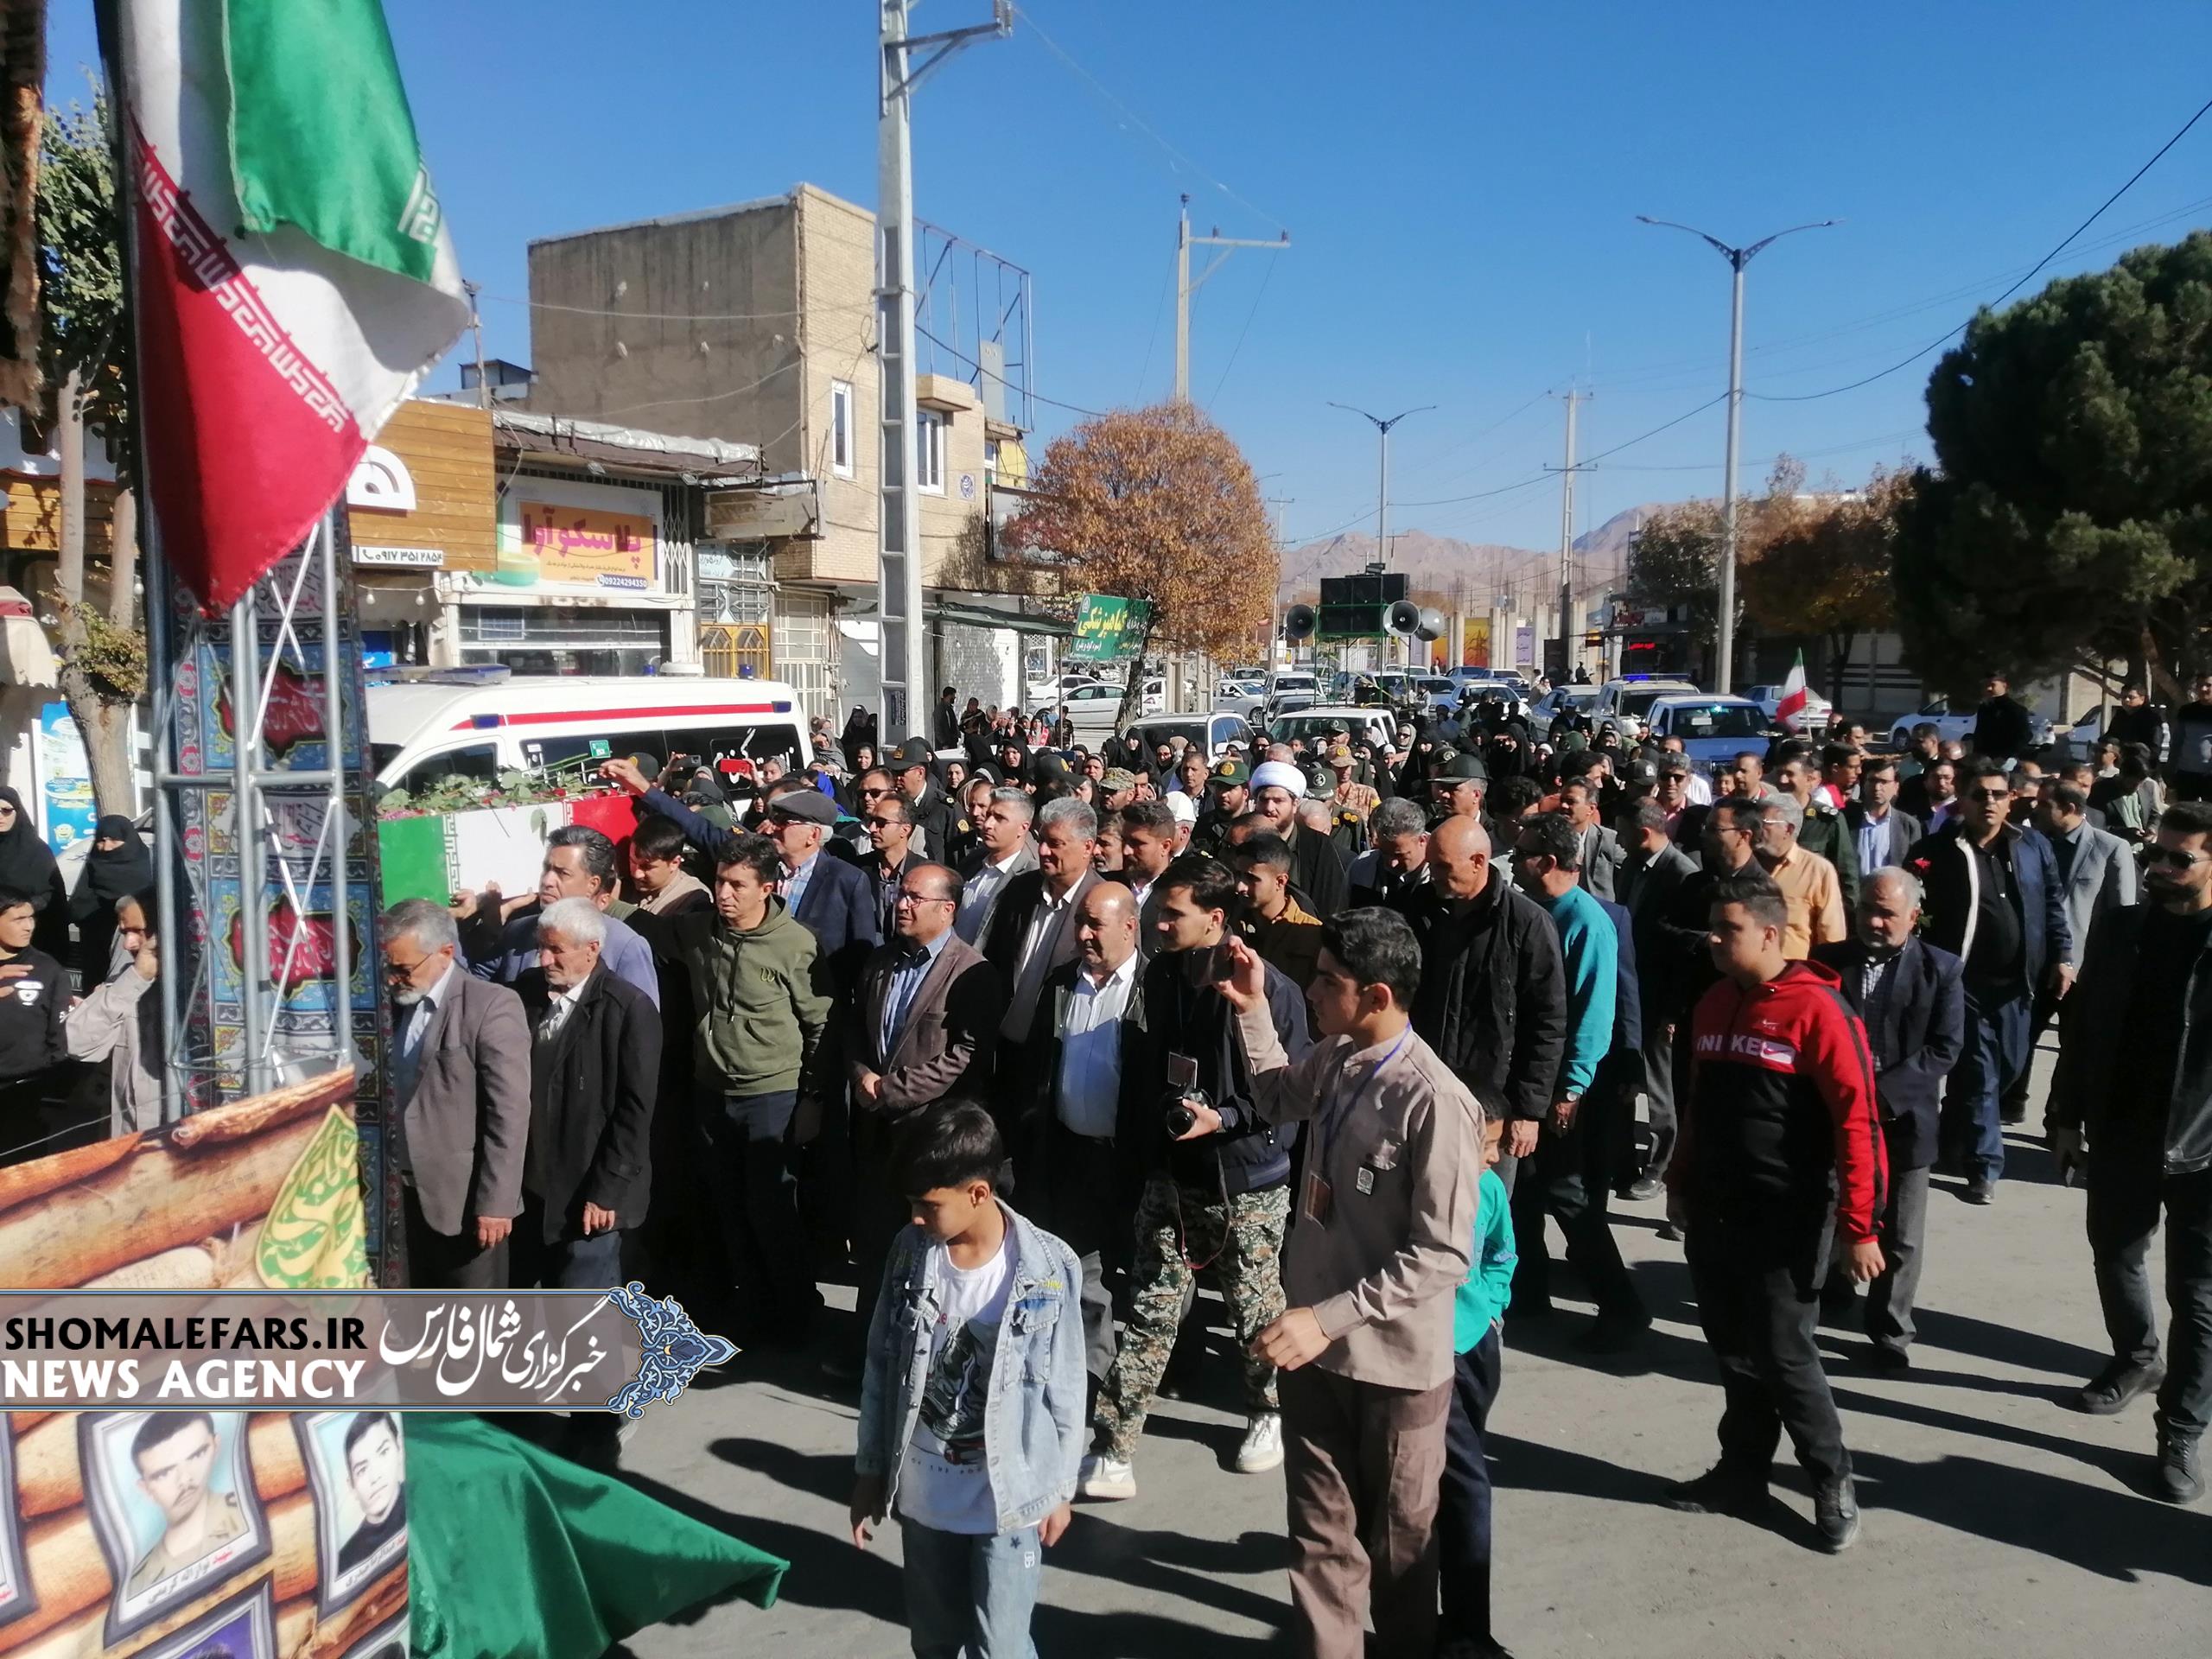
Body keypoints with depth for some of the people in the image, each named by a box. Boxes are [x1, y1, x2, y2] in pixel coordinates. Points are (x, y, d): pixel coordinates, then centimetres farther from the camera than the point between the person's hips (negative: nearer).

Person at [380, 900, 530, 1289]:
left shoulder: (492, 1006, -16)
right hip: (418, 1194, 7)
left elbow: (509, 1114, -18)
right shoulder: (403, 1004, 9)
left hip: (467, 1199, -7)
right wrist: (403, 1177, 9)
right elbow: (409, 1100, 12)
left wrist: (496, 1202, -19)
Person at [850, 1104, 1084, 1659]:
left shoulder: (1046, 1268, -18)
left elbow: (1064, 1390, -7)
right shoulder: (910, 1250, -9)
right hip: (924, 1494, 4)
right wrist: (869, 1470, 7)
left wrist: (1060, 1489, 0)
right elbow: (881, 1368, 2)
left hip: (1010, 1501, -3)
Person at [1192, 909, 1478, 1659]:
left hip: (1394, 1359, -5)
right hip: (1316, 1342, 6)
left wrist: (1329, 1318, -26)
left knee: (1398, 1540, 19)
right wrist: (1252, 1007, 9)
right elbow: (1280, 1098, 20)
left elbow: (1443, 1255, -24)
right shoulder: (1334, 1059, -4)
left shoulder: (1435, 1101, -26)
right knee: (1320, 1534, 17)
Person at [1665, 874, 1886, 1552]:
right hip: (1714, 1214, 6)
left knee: (1784, 1356, 2)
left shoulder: (1816, 1009, -15)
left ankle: (1832, 1483, 23)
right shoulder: (1714, 1004, 6)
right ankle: (1741, 1474, 29)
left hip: (1787, 1219, -6)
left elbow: (1857, 1121, -16)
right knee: (1734, 1351, 14)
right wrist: (1681, 1182, 19)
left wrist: (1859, 1226, -17)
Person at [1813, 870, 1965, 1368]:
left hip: (1902, 1119, -1)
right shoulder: (1827, 961, 1)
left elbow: (1944, 1049, -9)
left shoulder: (1941, 969, -3)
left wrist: (1882, 1093, -18)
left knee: (1899, 1237, 8)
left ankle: (1890, 1329, 25)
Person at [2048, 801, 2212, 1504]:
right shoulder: (2118, 929, 0)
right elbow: (2079, 1026, 5)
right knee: (2115, 1259, 20)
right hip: (2120, 1135, 4)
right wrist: (2066, 1118, 5)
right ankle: (2137, 1361, 45)